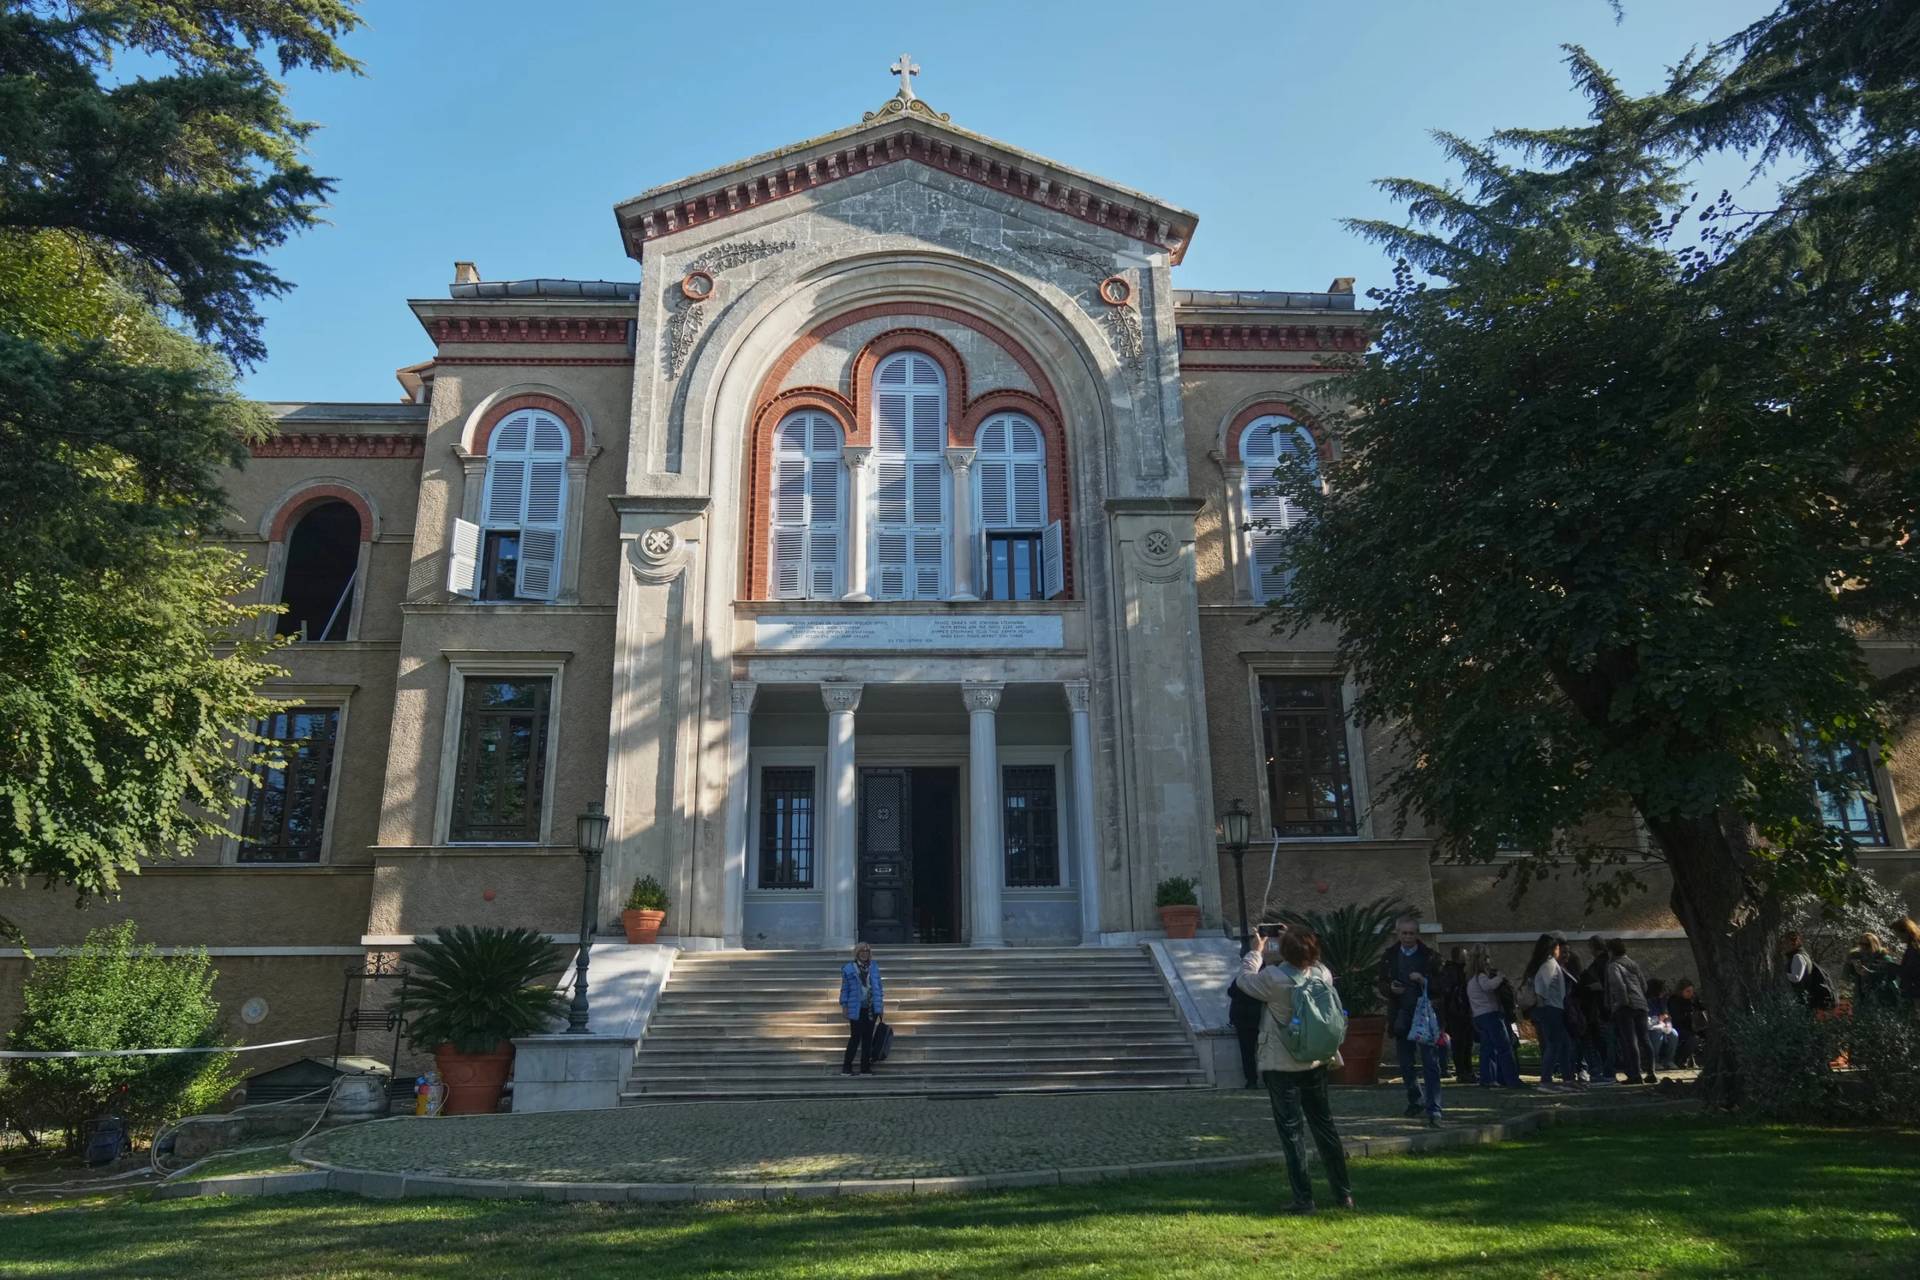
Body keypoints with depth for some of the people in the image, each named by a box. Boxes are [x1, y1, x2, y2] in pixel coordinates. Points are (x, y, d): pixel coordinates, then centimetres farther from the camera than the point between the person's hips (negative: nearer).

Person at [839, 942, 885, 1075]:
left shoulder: (874, 967, 10)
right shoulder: (849, 969, 0)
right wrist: (844, 1005, -3)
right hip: (856, 1008, -3)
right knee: (855, 1037, -4)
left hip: (871, 1008, 4)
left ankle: (865, 1067, 12)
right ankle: (846, 1067, 5)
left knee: (868, 1038, 6)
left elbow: (879, 986, 14)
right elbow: (845, 989, 2)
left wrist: (880, 1005, 10)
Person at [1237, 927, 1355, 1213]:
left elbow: (1244, 978, -3)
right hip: (1316, 1064, 5)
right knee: (1325, 1126, 16)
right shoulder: (1322, 975, -8)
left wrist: (1257, 952, 11)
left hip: (1281, 1068, -5)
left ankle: (1303, 1200, 4)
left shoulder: (1273, 978, -21)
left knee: (1291, 1133, 3)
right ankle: (1344, 1193, 23)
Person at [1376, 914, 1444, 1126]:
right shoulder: (1389, 956, 6)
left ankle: (1433, 1110, -7)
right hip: (1401, 1018, 3)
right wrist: (1391, 988, -12)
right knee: (1405, 1064, 14)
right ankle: (1416, 1100, 34)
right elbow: (1382, 985, 10)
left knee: (1430, 1064, -8)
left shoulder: (1430, 956, -2)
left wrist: (1425, 981, -22)